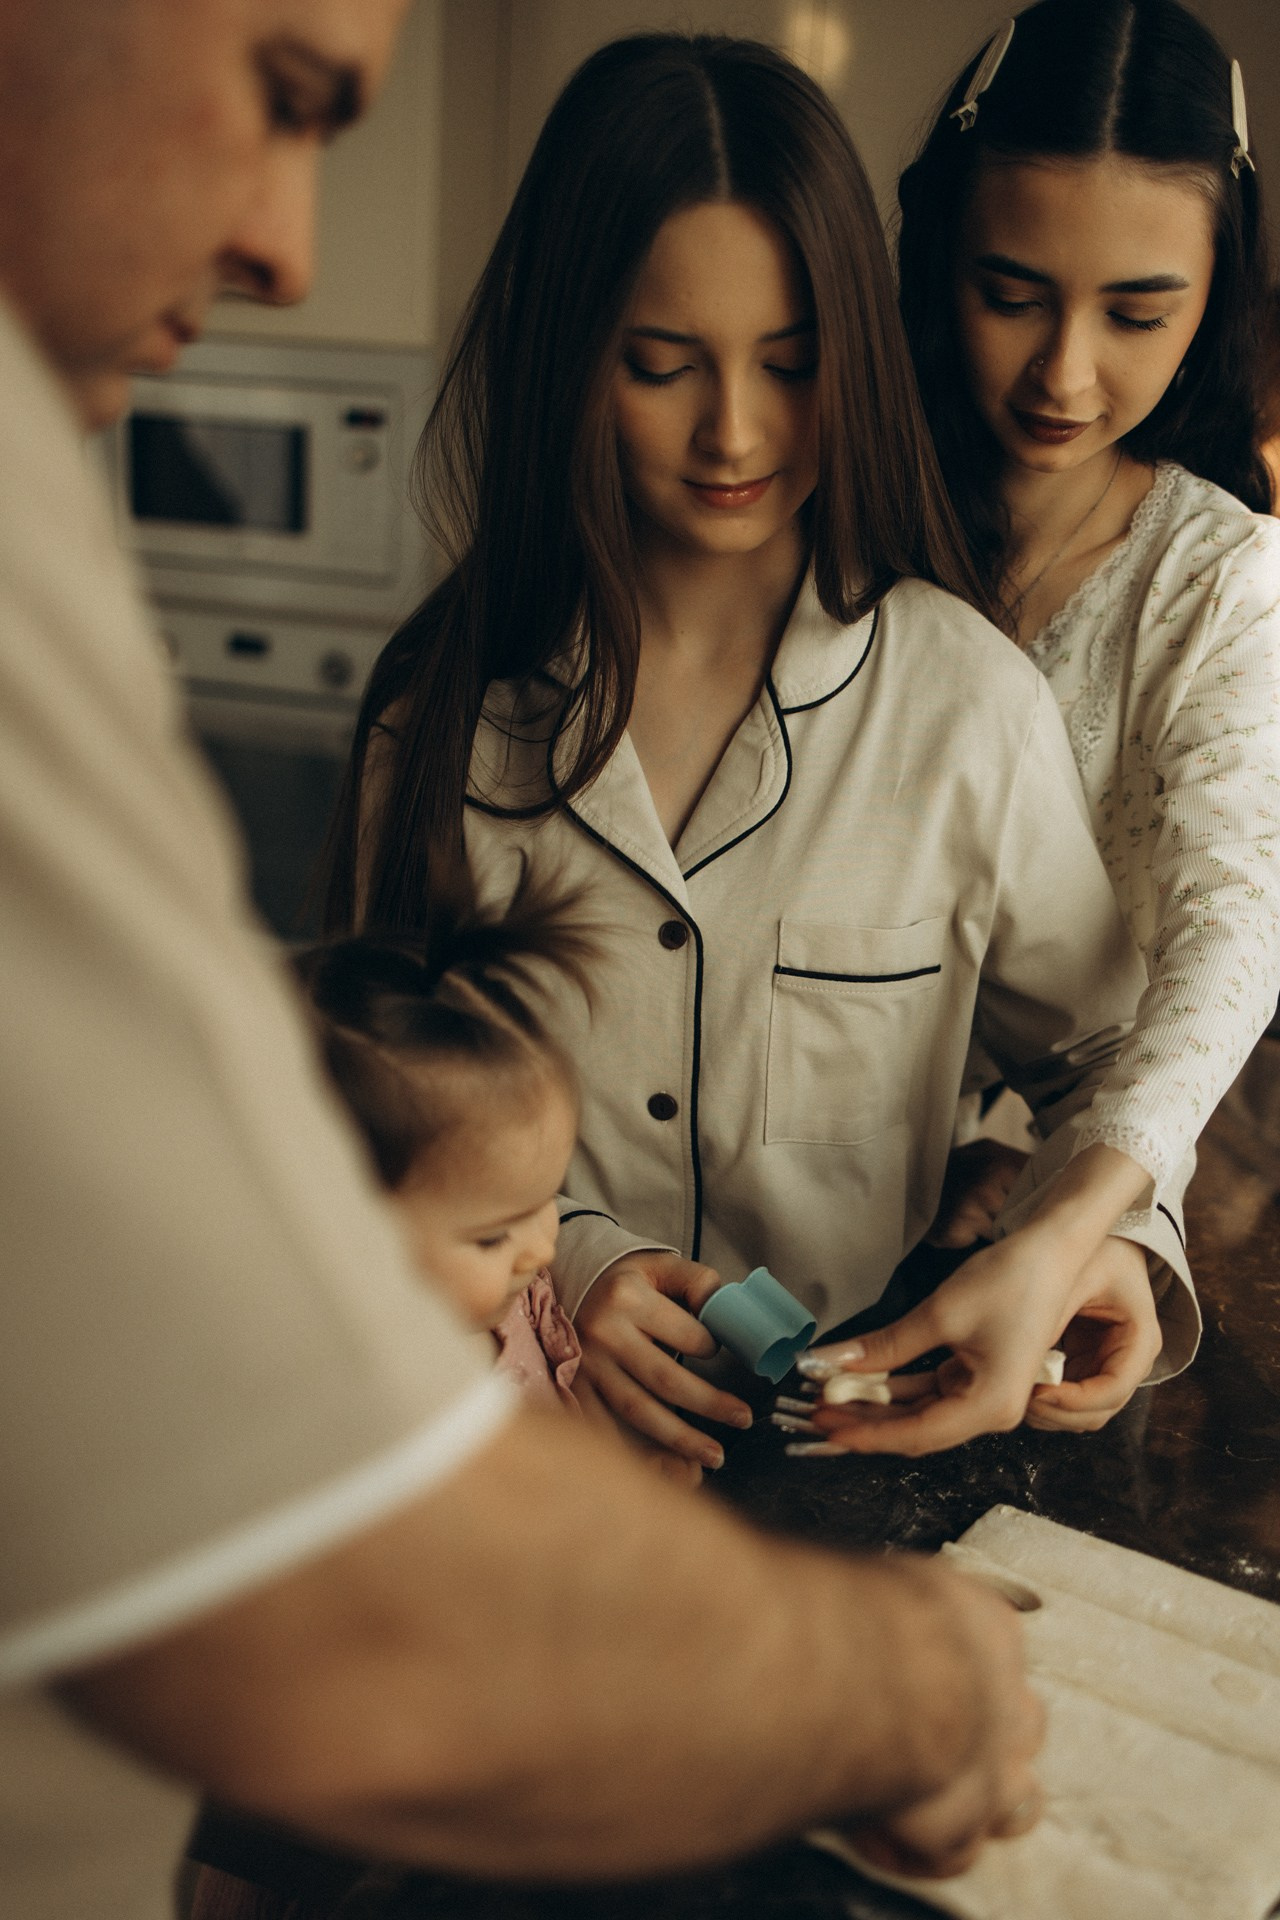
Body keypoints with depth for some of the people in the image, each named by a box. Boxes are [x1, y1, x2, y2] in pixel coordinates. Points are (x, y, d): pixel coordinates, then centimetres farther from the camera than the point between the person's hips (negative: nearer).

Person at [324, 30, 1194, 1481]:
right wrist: (551, 1255, -10)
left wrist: (1094, 1235, -11)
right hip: (531, 1406, 1)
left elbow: (1099, 1051, 10)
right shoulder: (444, 707, 0)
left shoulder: (970, 704, -4)